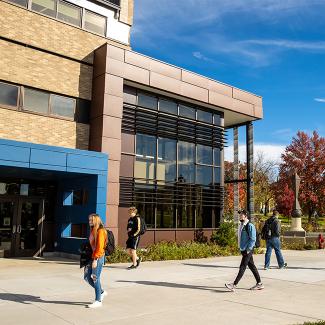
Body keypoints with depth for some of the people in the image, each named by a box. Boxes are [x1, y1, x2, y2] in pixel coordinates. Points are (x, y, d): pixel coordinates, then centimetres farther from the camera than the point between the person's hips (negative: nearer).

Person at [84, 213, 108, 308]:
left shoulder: (100, 231, -14)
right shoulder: (93, 231, 13)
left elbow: (99, 247, -18)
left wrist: (95, 259, -20)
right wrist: (91, 258, 11)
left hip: (98, 258, -9)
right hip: (92, 257, 9)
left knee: (95, 278, -3)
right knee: (87, 277, 11)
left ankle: (98, 301, 9)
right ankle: (101, 292, 28)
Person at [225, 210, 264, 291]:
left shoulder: (250, 226, -15)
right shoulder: (241, 226, 13)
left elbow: (253, 239, -18)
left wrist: (248, 249, -19)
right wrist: (241, 248, 19)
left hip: (248, 250, -9)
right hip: (243, 250, 9)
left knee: (242, 267, -7)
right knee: (252, 266, 14)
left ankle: (234, 285, -9)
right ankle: (259, 283, 22)